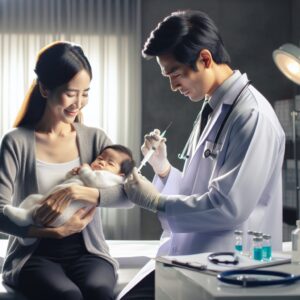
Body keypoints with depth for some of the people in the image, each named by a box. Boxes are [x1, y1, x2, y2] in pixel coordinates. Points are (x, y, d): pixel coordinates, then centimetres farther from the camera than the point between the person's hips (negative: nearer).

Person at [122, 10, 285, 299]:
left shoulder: (252, 116, -16)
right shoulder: (211, 111, 12)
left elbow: (229, 207, -20)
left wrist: (156, 201, -10)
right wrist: (163, 169, 0)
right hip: (187, 259, 8)